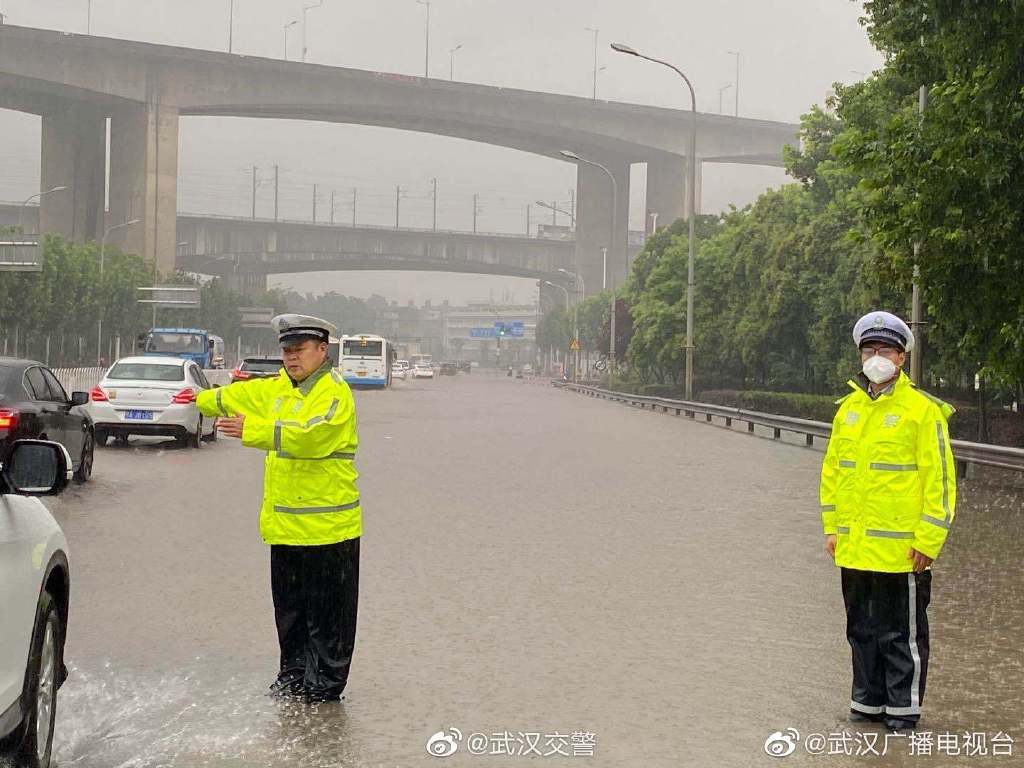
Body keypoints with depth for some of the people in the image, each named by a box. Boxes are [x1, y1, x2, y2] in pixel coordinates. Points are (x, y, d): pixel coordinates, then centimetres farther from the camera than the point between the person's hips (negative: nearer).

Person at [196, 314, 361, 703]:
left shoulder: (335, 393, -14)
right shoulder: (278, 389, 13)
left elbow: (310, 435, -31)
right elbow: (242, 396, 32)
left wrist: (253, 431, -39)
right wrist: (202, 400, 48)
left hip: (327, 523, -9)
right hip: (285, 523, 9)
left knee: (327, 612, -1)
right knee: (290, 609, 16)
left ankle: (324, 685, 7)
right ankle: (292, 678, 26)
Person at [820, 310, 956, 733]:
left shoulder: (922, 410, -9)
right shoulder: (849, 409, 11)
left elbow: (940, 478, -10)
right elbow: (832, 469, 17)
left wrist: (928, 540, -13)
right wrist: (832, 527, 12)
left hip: (900, 549, -6)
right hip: (853, 547, 6)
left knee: (902, 631, 3)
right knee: (862, 627, 15)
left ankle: (903, 707, 14)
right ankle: (869, 700, 27)